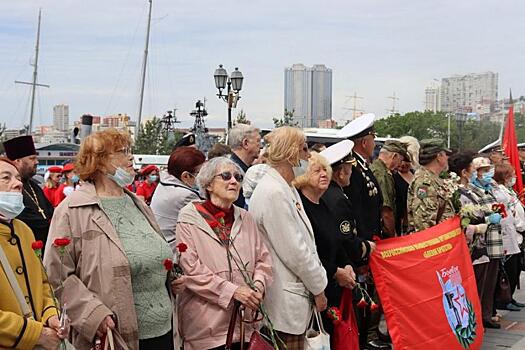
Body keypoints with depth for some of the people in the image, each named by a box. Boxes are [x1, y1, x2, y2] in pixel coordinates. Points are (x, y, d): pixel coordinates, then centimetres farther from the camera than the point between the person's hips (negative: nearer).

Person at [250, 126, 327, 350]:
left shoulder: (286, 189, 14)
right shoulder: (273, 193, -19)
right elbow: (293, 251, -18)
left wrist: (317, 279, 9)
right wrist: (318, 287, -8)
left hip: (293, 294, 10)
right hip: (285, 299, -10)